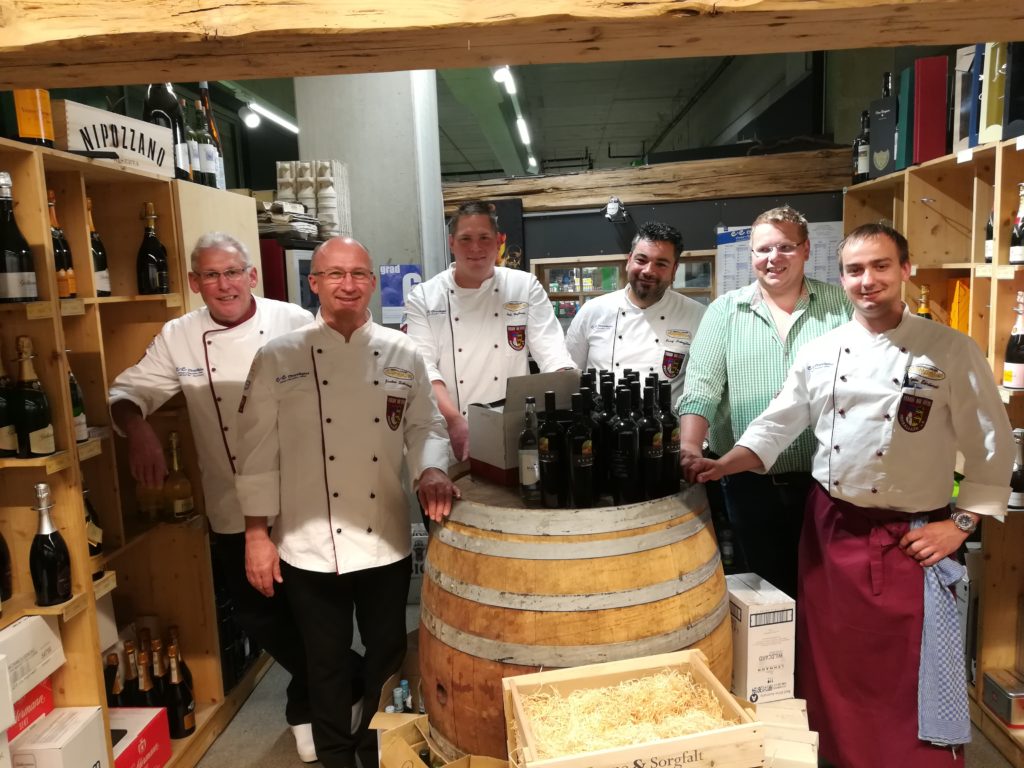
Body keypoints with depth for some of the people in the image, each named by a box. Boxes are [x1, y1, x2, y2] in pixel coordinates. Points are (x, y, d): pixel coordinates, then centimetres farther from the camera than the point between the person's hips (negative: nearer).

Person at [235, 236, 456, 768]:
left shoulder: (403, 354, 0)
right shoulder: (279, 358, -5)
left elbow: (424, 427, 4)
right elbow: (258, 452, -4)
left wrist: (431, 472, -16)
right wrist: (257, 535, -5)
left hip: (387, 542, 2)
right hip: (310, 545, -1)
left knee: (386, 657, 17)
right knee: (326, 662, 16)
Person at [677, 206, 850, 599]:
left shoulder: (841, 304, 2)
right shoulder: (725, 310, 2)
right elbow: (701, 386, -6)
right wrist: (689, 446, -21)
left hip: (825, 479, 0)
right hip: (750, 481, 1)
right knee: (765, 588, 15)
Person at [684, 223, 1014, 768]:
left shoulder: (950, 351, -7)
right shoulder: (820, 352, 2)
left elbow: (992, 446, -3)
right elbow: (776, 426, 4)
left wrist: (960, 524, -6)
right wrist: (724, 465, -10)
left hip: (911, 538, -3)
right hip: (830, 528, 3)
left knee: (910, 674, 4)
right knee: (833, 662, 16)